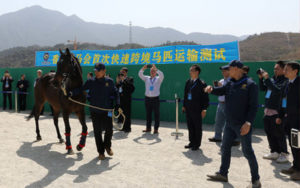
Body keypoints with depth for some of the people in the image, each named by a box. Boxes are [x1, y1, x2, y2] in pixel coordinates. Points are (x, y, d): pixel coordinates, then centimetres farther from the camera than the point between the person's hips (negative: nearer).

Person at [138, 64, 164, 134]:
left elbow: (161, 75, -15)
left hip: (155, 98, -2)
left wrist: (156, 69, -26)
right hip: (147, 98, 2)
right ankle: (148, 128, 17)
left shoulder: (158, 79, 6)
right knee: (148, 114, 7)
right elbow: (140, 75, -1)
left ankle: (156, 129, 5)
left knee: (156, 114, -1)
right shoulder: (146, 78, 11)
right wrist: (143, 69, -18)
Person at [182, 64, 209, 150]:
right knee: (190, 127, 14)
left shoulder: (201, 84, -11)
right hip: (188, 109, 6)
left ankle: (197, 144, 18)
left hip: (197, 110, -6)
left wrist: (204, 109, -13)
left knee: (197, 128, 6)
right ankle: (192, 142, 27)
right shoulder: (188, 82, 8)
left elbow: (205, 98, -10)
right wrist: (184, 105, 13)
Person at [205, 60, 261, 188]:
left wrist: (248, 122, -23)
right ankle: (222, 174, 29)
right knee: (225, 148, 15)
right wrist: (211, 89, -18)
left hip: (243, 125, -7)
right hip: (229, 123, 8)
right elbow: (220, 91, 4)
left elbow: (253, 106, -16)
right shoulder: (230, 84, 9)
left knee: (247, 151, 0)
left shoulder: (250, 84, -13)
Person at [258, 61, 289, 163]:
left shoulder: (285, 81, -10)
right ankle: (274, 152, 26)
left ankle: (283, 154, 13)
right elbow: (262, 88, 15)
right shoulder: (272, 79, 12)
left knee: (279, 134, 0)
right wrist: (261, 78, 1)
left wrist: (267, 79, -24)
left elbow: (277, 91, -25)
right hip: (267, 110, 8)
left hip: (277, 112, -8)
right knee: (269, 133, 13)